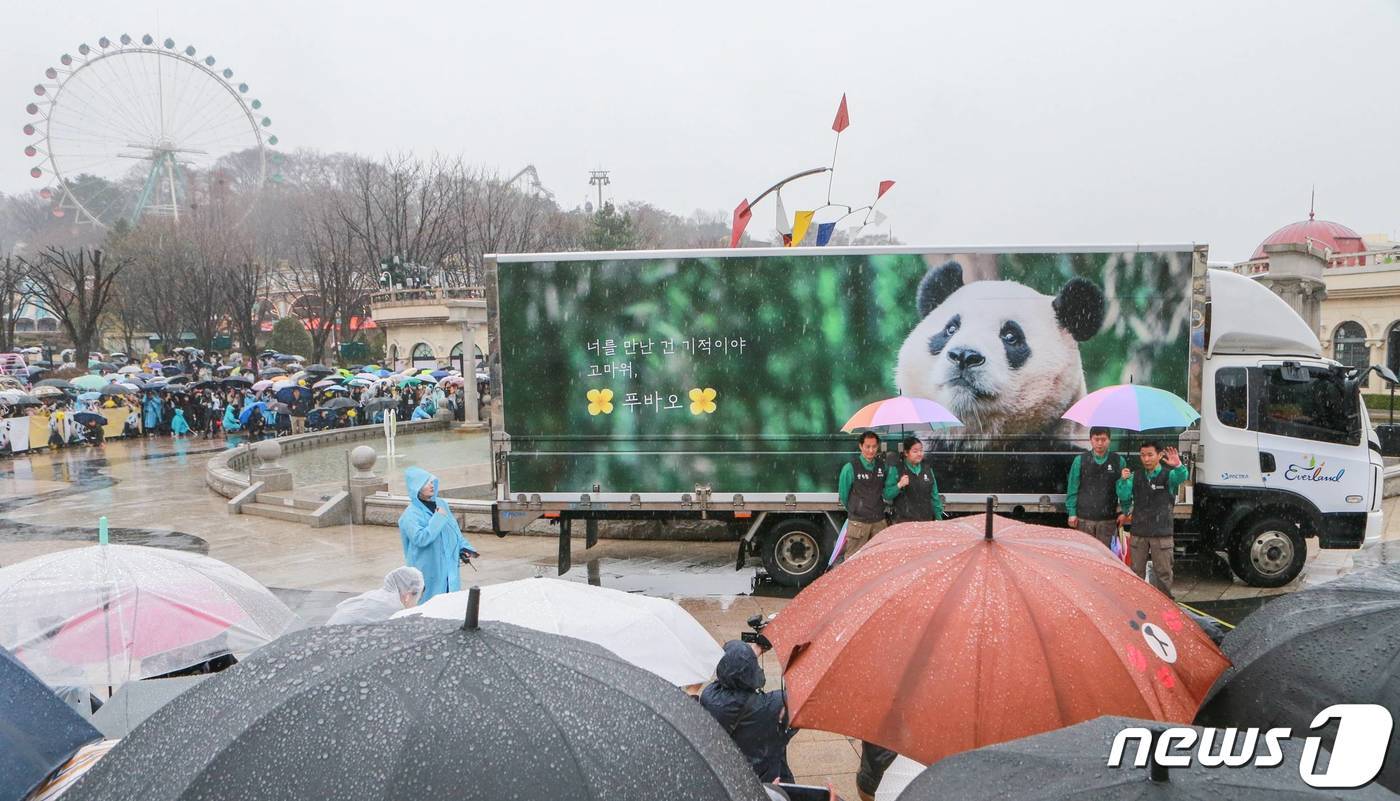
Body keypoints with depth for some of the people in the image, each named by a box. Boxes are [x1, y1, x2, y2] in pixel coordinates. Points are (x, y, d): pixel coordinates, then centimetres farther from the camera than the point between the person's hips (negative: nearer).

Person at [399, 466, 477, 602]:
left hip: (449, 566, 6)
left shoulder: (441, 503, 6)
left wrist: (464, 548, 3)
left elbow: (455, 530, 15)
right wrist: (438, 518, -21)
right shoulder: (411, 514, -13)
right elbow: (420, 539, -26)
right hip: (428, 569, -6)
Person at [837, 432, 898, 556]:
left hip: (879, 522, 4)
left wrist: (899, 485, -15)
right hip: (858, 522, -4)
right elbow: (843, 495, 2)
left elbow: (887, 494, 3)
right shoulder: (850, 468, -9)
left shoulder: (883, 466, 3)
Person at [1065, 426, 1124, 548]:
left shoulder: (1118, 461, 3)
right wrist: (1072, 513, -1)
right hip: (1084, 518, 0)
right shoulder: (1080, 460, 2)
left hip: (1108, 519, 0)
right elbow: (1072, 489, 3)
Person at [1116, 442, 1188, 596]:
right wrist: (1123, 480, -22)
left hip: (1162, 533, -3)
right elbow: (1124, 496, -3)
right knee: (1136, 571, 12)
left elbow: (1181, 476, -26)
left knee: (1163, 572, 6)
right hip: (1139, 532, 3)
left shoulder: (1168, 475, -4)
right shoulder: (1135, 476, 5)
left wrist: (1178, 466, -50)